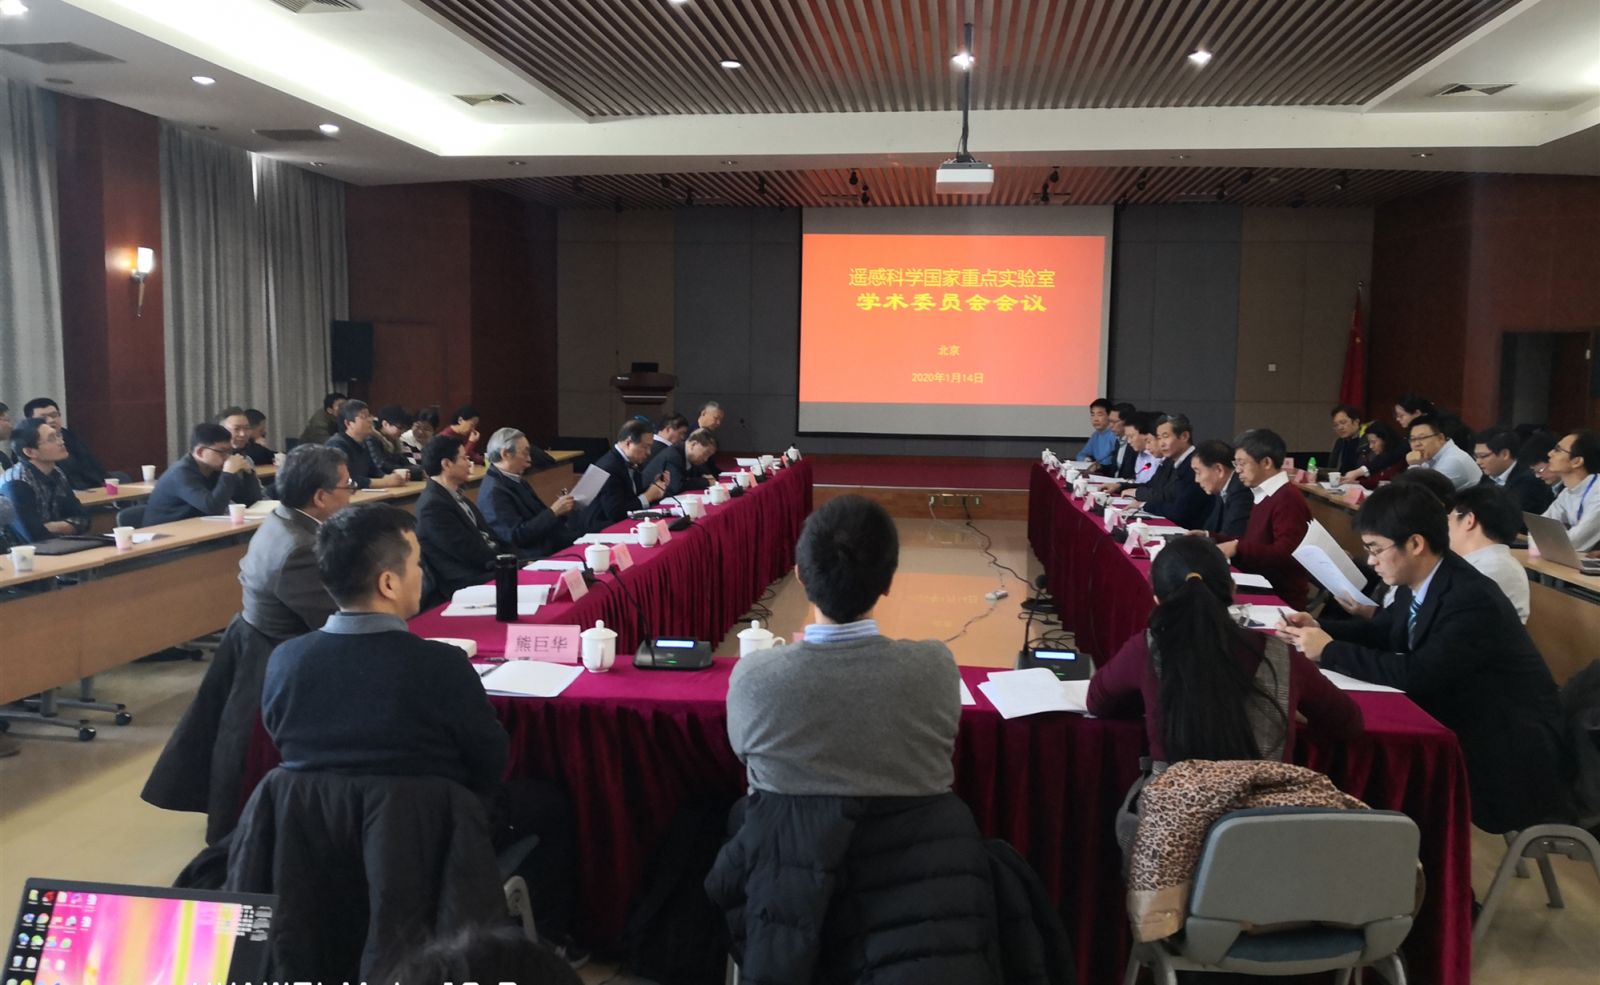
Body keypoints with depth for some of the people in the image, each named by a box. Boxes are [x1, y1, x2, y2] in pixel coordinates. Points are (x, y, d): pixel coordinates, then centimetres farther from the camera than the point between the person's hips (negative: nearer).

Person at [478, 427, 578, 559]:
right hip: (534, 559, -9)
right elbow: (517, 536, -20)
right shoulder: (493, 491, -15)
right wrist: (553, 511, -16)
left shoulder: (516, 480, 12)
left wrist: (560, 510, -1)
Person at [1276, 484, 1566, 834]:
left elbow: (1415, 674, -33)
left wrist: (1329, 651, -24)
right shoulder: (1417, 582, -2)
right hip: (1459, 724, 8)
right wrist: (1319, 628, -3)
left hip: (1507, 754, -8)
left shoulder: (1472, 601, -28)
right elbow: (1381, 631, 14)